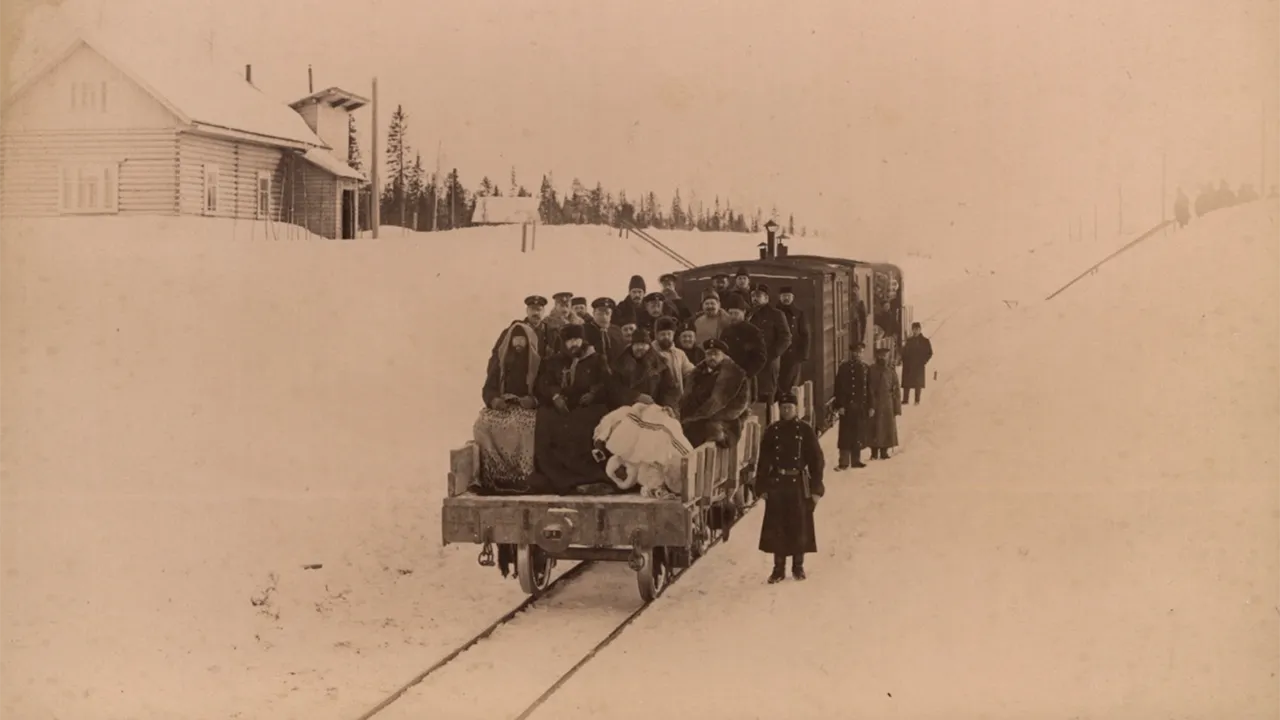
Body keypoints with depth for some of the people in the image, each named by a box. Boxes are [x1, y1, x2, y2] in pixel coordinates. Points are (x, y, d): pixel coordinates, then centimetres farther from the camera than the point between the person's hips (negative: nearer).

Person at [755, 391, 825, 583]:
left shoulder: (805, 430, -1)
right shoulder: (771, 431, 4)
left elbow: (817, 460, 0)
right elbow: (763, 461, 6)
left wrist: (816, 488, -3)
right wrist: (762, 487, 1)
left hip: (799, 483, -1)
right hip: (776, 483, 1)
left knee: (800, 526, 3)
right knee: (776, 526, 2)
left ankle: (798, 565, 17)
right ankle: (779, 567, 11)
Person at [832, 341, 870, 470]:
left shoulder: (865, 368, 9)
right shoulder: (844, 367, -4)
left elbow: (869, 388, 12)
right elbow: (839, 387, -7)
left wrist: (870, 406, 8)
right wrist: (840, 405, -13)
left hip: (861, 407, 4)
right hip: (848, 406, -4)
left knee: (859, 434, 8)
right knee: (846, 434, -3)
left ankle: (856, 460, 16)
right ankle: (844, 462, -1)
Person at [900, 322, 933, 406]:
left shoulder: (925, 341, 2)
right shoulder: (909, 340, 12)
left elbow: (929, 353, 0)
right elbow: (904, 352, 13)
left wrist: (923, 362, -8)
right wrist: (904, 360, -2)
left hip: (919, 366, -3)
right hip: (908, 365, 3)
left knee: (918, 383, -3)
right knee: (906, 383, 1)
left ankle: (917, 400, 0)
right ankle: (905, 400, 4)